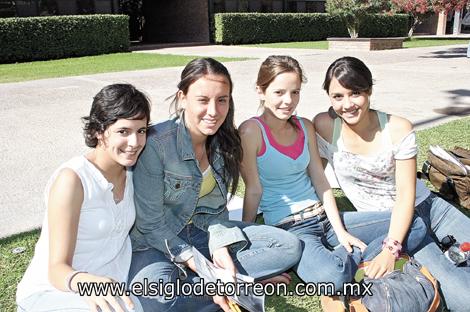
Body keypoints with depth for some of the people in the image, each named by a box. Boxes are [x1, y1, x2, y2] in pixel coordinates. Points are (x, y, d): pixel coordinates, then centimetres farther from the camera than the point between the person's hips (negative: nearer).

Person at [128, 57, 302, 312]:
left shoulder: (225, 141, -4)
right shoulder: (156, 143, -22)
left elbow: (214, 206, 3)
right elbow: (151, 224, -18)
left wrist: (220, 247, -16)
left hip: (204, 232, 6)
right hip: (158, 242, -5)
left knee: (289, 246, -6)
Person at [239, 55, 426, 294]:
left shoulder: (305, 127, 7)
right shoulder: (251, 131, -12)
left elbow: (320, 181, 6)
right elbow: (254, 190, -11)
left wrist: (341, 232, 0)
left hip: (324, 218, 7)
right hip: (286, 227, -6)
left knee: (414, 225, 2)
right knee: (331, 276, -38)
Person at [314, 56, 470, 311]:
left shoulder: (399, 129, -14)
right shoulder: (324, 126, -14)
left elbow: (406, 193, -14)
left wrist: (390, 249, -23)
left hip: (425, 206, 2)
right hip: (382, 221, -2)